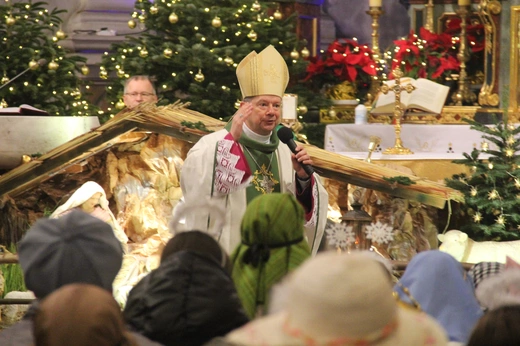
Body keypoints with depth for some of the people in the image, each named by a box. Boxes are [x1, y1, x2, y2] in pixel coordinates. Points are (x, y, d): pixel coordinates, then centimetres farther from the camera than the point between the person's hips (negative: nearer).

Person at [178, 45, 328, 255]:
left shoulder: (286, 153, 10)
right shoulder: (214, 144, -3)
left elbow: (308, 208, 9)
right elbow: (193, 180, -22)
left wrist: (303, 178, -11)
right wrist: (231, 139, -25)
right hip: (227, 257, -5)